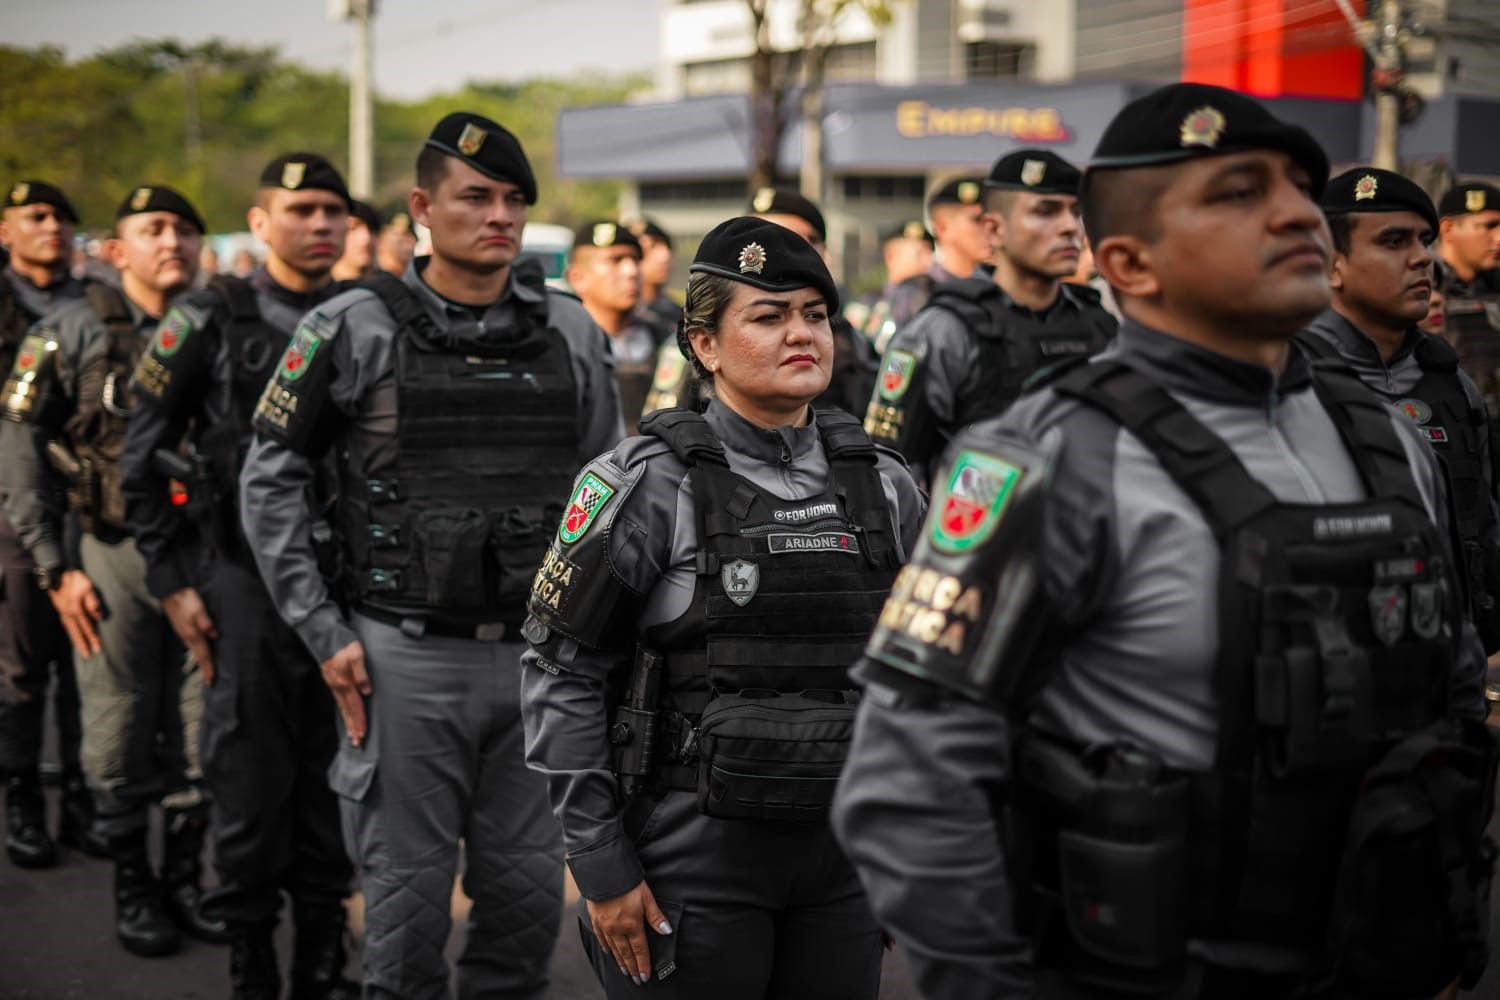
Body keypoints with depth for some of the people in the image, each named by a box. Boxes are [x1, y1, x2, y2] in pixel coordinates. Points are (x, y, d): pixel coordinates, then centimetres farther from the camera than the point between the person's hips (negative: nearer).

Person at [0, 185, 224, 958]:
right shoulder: (72, 335, -3)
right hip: (116, 557, -2)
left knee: (199, 737, 8)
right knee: (119, 739, 4)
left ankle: (185, 879, 23)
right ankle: (132, 887, 18)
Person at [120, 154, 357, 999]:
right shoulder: (211, 321, -2)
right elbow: (143, 460, 1)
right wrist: (173, 583, -4)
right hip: (246, 581, -3)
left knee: (337, 782, 9)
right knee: (252, 785, 2)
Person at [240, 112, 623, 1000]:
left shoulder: (572, 332, 6)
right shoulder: (353, 330, -3)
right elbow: (271, 480, 2)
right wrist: (323, 631, -4)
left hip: (537, 655, 3)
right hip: (407, 659, -3)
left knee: (530, 895, 9)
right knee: (408, 895, 5)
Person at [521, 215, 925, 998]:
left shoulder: (883, 486, 5)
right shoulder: (647, 485, -8)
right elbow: (561, 675, -7)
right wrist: (600, 865, -10)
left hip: (842, 862, 4)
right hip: (691, 865, -4)